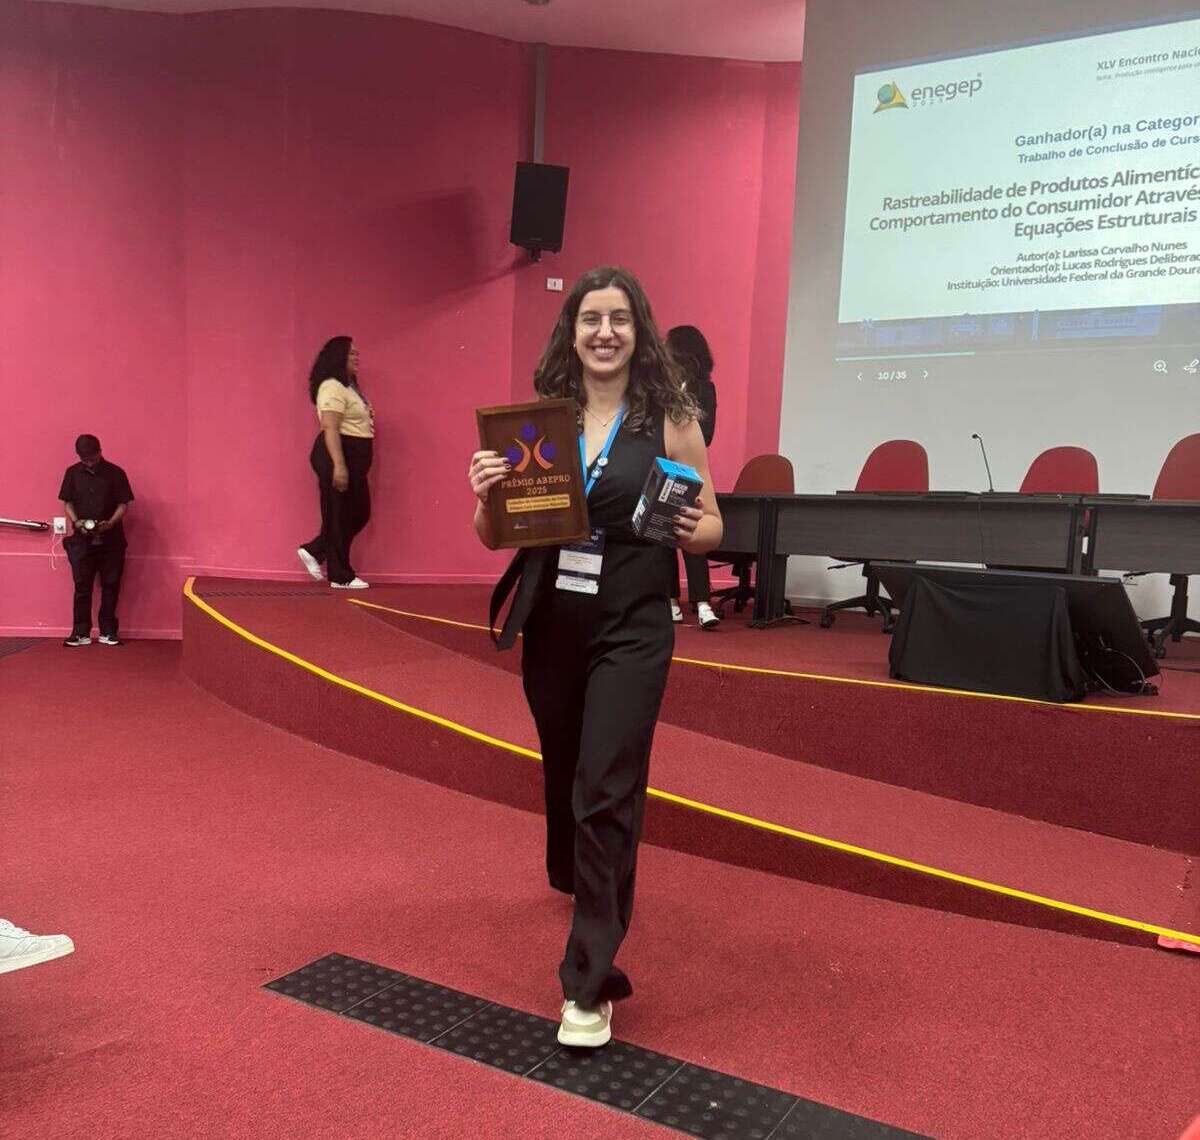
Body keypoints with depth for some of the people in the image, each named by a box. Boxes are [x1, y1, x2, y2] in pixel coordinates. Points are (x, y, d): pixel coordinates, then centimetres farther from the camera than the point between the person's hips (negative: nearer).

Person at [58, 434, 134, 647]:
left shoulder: (115, 473, -2)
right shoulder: (73, 473, 4)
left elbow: (123, 504, -1)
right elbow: (67, 503, 8)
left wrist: (110, 522, -17)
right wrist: (76, 521, -10)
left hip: (111, 540, -1)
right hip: (82, 540, 1)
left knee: (110, 585, 4)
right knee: (82, 586, 1)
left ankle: (107, 632, 13)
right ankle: (81, 633, 7)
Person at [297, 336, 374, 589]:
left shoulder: (348, 387, 18)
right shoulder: (332, 388, -13)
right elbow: (330, 428, -21)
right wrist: (338, 465, -27)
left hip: (354, 458, 10)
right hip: (339, 455, -10)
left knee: (359, 513, 12)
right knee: (338, 517, -2)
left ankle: (314, 551, 21)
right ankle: (341, 577, 5)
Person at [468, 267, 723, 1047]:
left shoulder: (671, 419, -5)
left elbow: (712, 527, 1)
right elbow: (495, 537, 4)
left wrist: (689, 530, -22)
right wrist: (487, 495, -18)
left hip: (632, 630, -3)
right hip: (549, 626, 4)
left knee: (606, 794, -5)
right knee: (566, 776, 21)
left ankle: (591, 982, 5)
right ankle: (577, 880, 52)